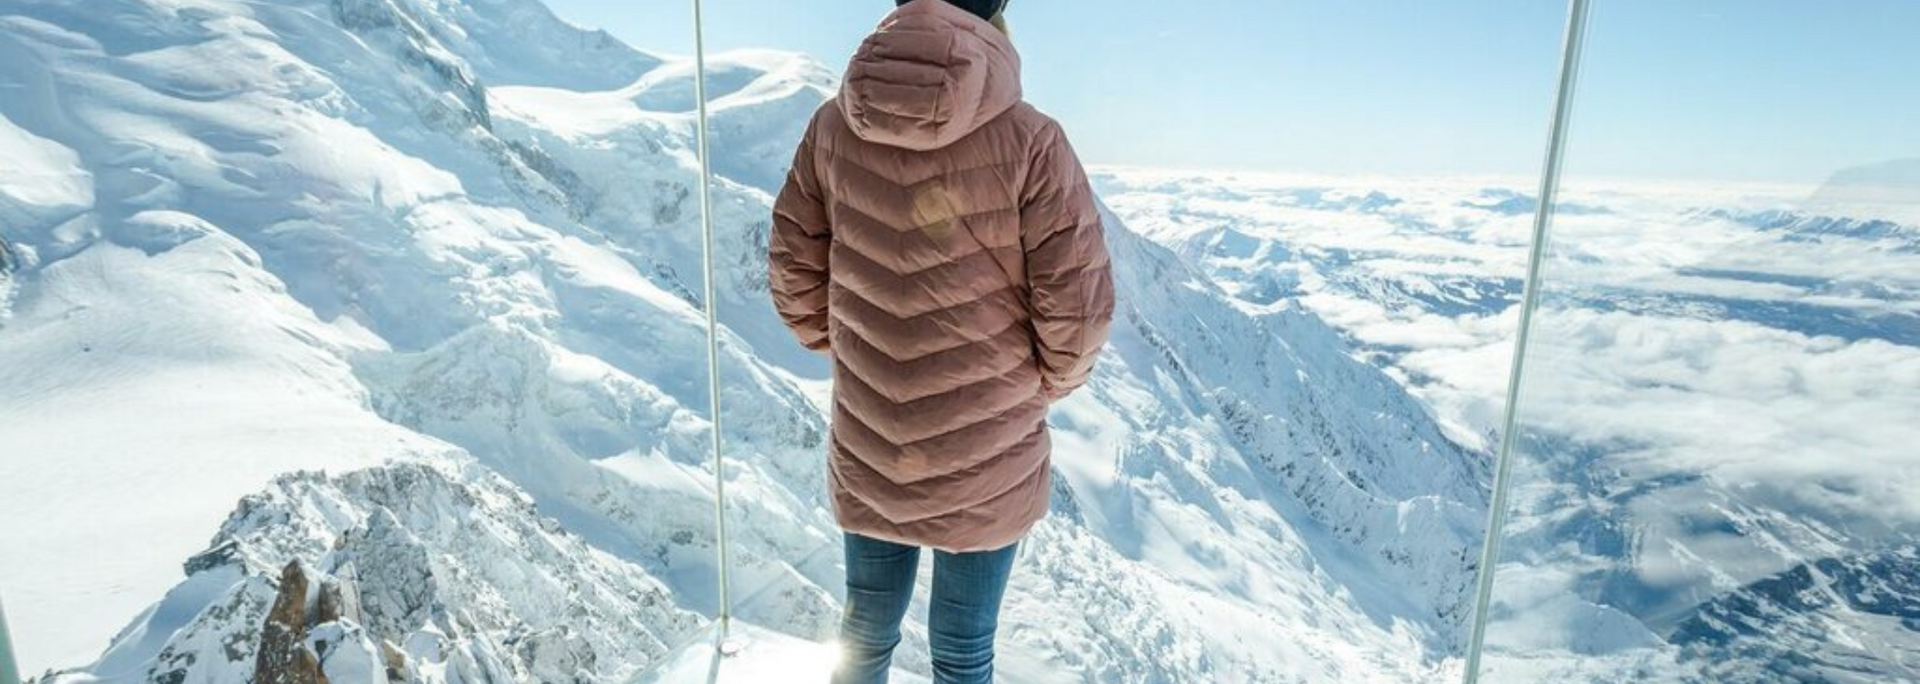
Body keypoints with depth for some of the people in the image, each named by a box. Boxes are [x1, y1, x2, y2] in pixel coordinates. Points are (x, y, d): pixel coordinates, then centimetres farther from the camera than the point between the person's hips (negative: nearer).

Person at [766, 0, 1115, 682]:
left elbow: (794, 273, 1)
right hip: (988, 460, -3)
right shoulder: (1028, 141, -18)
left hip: (865, 452, 4)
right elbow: (1076, 307, -15)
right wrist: (1043, 385, 5)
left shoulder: (834, 127, -7)